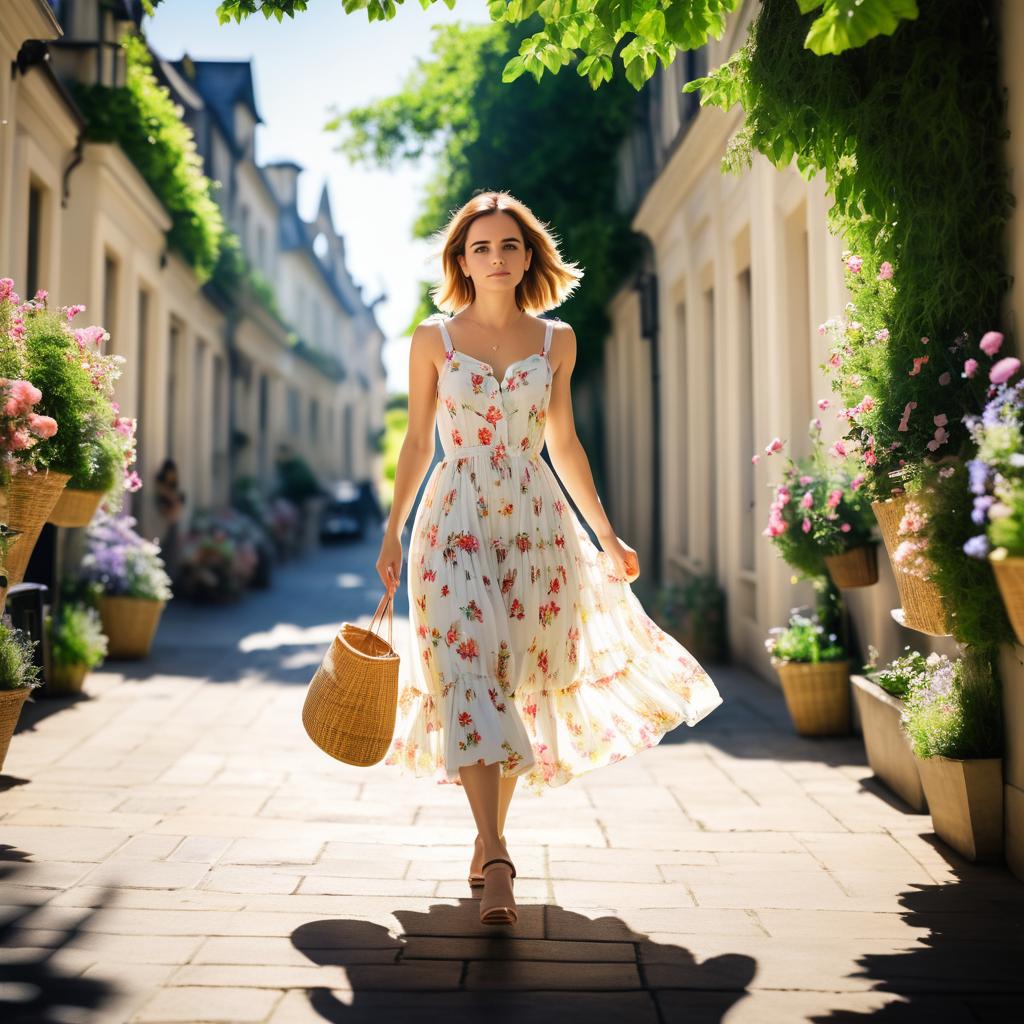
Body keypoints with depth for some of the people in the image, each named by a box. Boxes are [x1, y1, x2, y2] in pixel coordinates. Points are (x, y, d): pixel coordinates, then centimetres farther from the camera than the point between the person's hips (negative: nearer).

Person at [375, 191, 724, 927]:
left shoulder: (556, 340, 8)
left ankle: (487, 842, 22)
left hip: (536, 521, 2)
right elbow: (418, 443, 7)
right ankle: (497, 862, -17)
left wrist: (607, 536, 14)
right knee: (469, 680, -14)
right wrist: (392, 533, 4)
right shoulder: (433, 339, 3)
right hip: (456, 520, -2)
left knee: (520, 682, 6)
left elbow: (564, 444, 14)